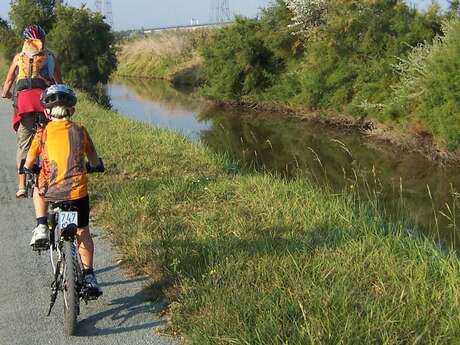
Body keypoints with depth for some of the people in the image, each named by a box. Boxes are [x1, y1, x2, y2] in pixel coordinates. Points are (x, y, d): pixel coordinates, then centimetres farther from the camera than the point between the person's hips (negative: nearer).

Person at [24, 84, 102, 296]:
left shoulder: (42, 133, 2)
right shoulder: (80, 131, 5)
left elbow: (28, 165, 16)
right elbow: (95, 162, 16)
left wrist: (28, 169, 39)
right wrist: (92, 166, 40)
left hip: (51, 192, -1)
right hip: (78, 192, 1)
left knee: (38, 189, 35)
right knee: (82, 232, 20)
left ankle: (41, 228, 17)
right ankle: (89, 276, 16)